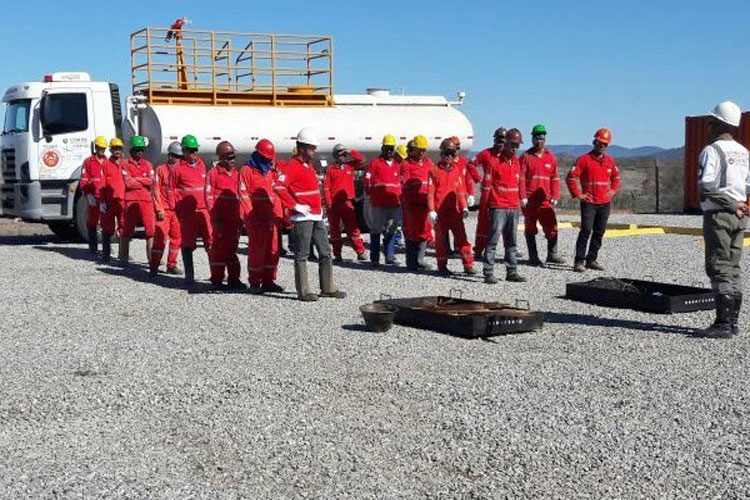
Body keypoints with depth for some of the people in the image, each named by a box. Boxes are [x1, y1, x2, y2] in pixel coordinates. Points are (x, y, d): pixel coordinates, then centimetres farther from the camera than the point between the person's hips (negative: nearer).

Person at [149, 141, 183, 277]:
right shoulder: (161, 169, 2)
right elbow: (155, 191, 0)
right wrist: (159, 209, -7)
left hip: (178, 210, 4)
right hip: (164, 210, -4)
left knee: (177, 238, 6)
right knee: (160, 237, -9)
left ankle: (171, 265, 18)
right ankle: (154, 267, -6)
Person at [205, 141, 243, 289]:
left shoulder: (236, 174, 14)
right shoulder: (213, 174, -4)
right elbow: (209, 198, -7)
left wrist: (240, 217, 14)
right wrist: (215, 217, -13)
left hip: (234, 217, 6)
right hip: (220, 218, -6)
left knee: (232, 248, 10)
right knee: (218, 248, -1)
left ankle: (233, 279, 16)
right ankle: (217, 280, 6)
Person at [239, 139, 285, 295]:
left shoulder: (270, 171, 18)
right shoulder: (247, 171, -3)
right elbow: (243, 195, -9)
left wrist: (278, 215, 11)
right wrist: (250, 217, -15)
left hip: (271, 218, 7)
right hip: (256, 218, -7)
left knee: (273, 249, 6)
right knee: (257, 249, -4)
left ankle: (268, 280, 15)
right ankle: (254, 283, 5)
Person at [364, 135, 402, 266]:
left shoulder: (397, 165, 15)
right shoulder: (375, 163, 1)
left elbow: (401, 183, 21)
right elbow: (368, 181, 0)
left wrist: (400, 198, 14)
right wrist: (372, 195, -1)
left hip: (395, 204, 5)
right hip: (378, 204, -4)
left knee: (391, 231, 9)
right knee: (376, 231, 0)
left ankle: (390, 257, 14)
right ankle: (374, 258, 4)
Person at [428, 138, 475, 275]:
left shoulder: (457, 170, 12)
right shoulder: (434, 170, 1)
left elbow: (460, 190, 16)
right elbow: (430, 192, -1)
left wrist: (464, 207, 7)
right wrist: (431, 210, -8)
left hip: (455, 211, 3)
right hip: (440, 211, -3)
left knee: (462, 237, -3)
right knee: (441, 239, 4)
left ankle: (468, 265, -1)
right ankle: (442, 266, 14)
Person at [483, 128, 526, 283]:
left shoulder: (517, 162, 13)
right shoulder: (495, 161, -6)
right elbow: (486, 184, -5)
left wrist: (520, 199, 16)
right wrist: (486, 204, -3)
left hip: (513, 208, 6)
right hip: (498, 207, -6)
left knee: (511, 242, 10)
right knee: (493, 240, -7)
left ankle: (512, 272, 16)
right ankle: (489, 273, -7)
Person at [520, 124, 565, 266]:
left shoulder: (551, 157, 9)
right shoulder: (526, 157, -1)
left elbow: (555, 178, 12)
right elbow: (520, 178, -4)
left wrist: (555, 197, 3)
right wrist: (522, 196, -12)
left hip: (545, 200, 3)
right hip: (529, 201, -2)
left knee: (552, 226, -4)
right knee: (530, 228, 5)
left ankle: (552, 254, 7)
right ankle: (533, 257, 12)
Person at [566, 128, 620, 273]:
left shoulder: (610, 160, 12)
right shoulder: (584, 159, -5)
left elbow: (616, 176, 28)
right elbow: (571, 177, -8)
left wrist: (613, 190, 14)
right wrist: (577, 194, -10)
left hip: (605, 203, 6)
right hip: (589, 203, -6)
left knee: (599, 233, 8)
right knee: (586, 231, -11)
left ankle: (591, 260, 16)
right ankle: (579, 261, -8)